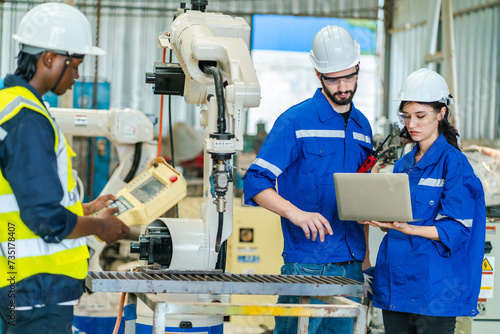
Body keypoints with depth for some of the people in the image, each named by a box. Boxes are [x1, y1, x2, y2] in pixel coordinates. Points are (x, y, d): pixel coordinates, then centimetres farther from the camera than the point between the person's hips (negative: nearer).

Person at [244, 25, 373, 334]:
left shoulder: (362, 126, 14)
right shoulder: (295, 121, -6)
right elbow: (256, 183, -11)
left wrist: (365, 252, 15)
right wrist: (296, 213, -27)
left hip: (351, 265, 6)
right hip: (306, 265, -6)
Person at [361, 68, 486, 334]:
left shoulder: (454, 163, -6)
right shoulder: (403, 164, 15)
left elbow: (456, 229, -13)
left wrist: (407, 229, -25)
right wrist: (378, 219, -3)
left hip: (433, 285, -6)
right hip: (395, 284, 6)